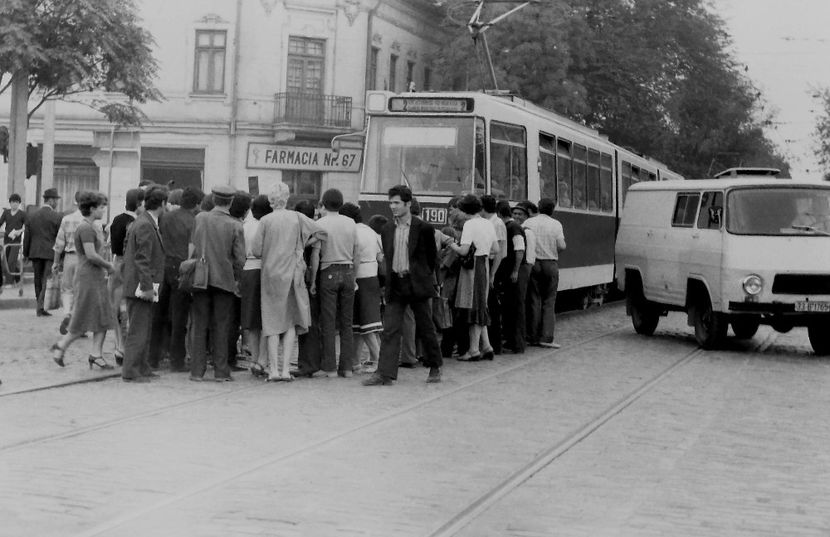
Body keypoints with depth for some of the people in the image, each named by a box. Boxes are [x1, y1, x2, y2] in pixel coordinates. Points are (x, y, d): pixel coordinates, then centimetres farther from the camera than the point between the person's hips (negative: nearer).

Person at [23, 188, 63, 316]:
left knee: (38, 281, 12)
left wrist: (25, 253, 16)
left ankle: (40, 307, 15)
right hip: (51, 253, -5)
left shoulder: (33, 215, 6)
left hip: (35, 253, 5)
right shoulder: (56, 217, -8)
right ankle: (40, 307, -11)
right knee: (47, 281, -2)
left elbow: (27, 236, 9)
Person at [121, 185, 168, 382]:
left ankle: (142, 368, 25)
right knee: (138, 331, -6)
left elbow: (126, 252, 21)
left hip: (139, 285, 10)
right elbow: (142, 259, -22)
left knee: (145, 330, 17)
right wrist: (147, 287, -22)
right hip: (140, 286, -10)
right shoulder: (145, 226, -18)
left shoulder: (140, 222, 14)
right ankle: (130, 372, -2)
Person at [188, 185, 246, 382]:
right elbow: (240, 258, -7)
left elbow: (191, 247, 6)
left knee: (200, 325, 8)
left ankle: (197, 370, 8)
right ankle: (221, 371, 6)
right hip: (224, 280, -1)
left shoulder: (200, 218, -3)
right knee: (221, 326, 6)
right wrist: (236, 279, 7)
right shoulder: (235, 225, -9)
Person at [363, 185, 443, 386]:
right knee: (390, 330, -4)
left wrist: (424, 277, 9)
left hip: (416, 284, -4)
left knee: (425, 328, 7)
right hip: (395, 285, 4)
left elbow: (431, 256, 4)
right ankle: (385, 373, -8)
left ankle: (435, 367, 24)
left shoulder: (423, 228, -5)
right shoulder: (387, 229, 8)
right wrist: (390, 278, 11)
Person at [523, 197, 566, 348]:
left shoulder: (528, 223, 0)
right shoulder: (556, 224, -2)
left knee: (534, 301, 7)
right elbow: (561, 246, -7)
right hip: (550, 264, -1)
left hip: (533, 264, 1)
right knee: (549, 302, 4)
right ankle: (546, 338, -3)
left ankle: (533, 337, 7)